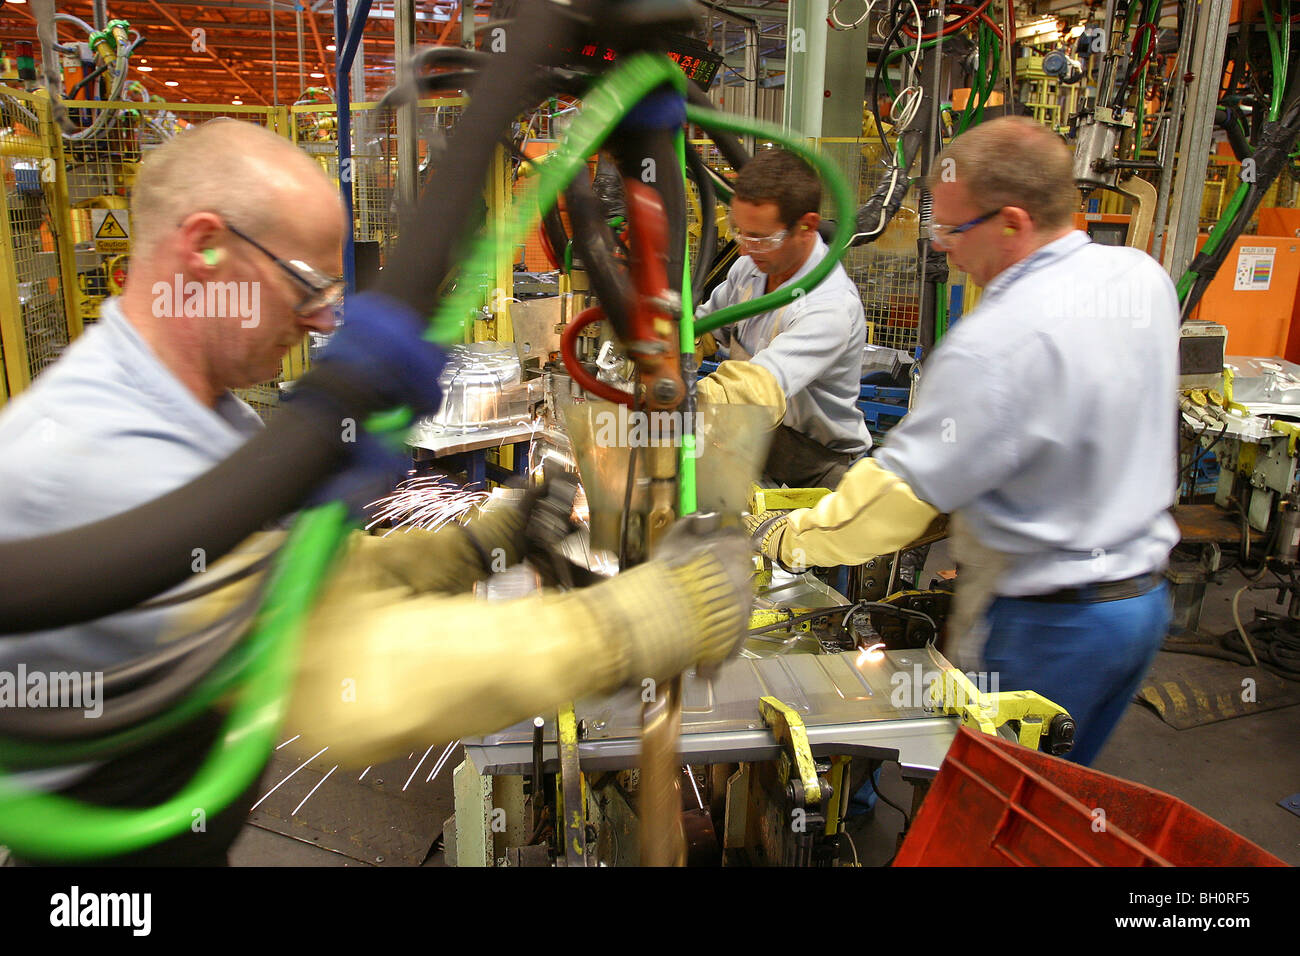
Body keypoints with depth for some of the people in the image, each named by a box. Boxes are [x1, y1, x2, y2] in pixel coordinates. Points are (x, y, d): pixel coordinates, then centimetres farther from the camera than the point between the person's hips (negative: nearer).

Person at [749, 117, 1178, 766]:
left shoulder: (998, 341, -28)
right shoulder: (1145, 275, -1)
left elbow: (896, 493, -25)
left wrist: (781, 537, -13)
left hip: (1047, 624, -8)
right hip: (1146, 596, 9)